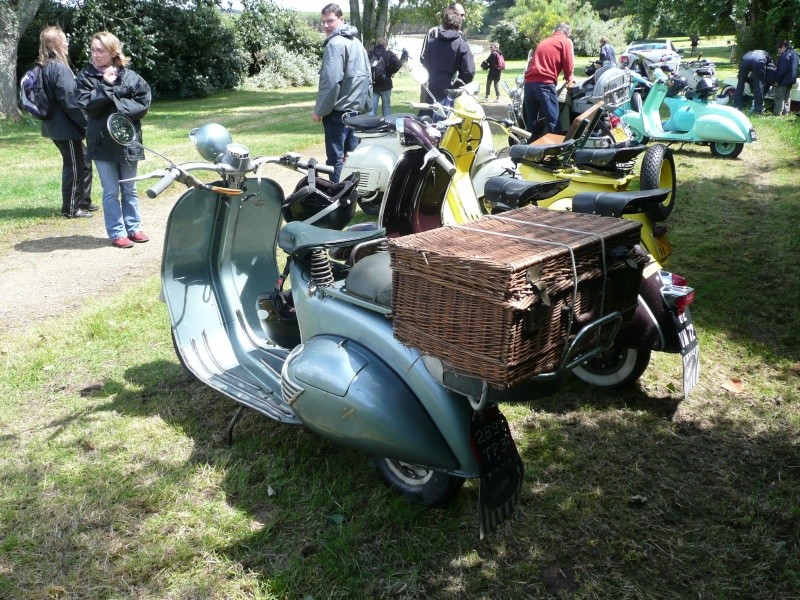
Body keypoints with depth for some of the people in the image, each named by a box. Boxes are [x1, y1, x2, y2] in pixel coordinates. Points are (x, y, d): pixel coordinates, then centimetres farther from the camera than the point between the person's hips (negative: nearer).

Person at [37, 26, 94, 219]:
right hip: (65, 128, -9)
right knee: (74, 167, 1)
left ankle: (83, 202, 28)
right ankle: (71, 209, 9)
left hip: (56, 126, 10)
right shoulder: (59, 68, -18)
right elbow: (69, 102, -22)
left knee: (84, 162, 19)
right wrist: (87, 123, -13)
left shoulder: (45, 67, 12)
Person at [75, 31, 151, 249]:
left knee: (129, 189, 12)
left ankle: (133, 227, 23)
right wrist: (106, 86, -17)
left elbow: (143, 104, -5)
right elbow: (89, 106, -11)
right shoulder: (86, 77, -1)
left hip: (128, 140, 1)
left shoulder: (130, 77, -1)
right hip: (102, 142, -1)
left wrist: (119, 108, -14)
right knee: (111, 191, 4)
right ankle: (117, 232, 11)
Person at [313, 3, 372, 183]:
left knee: (335, 157, -6)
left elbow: (330, 81, -20)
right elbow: (368, 77, 20)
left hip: (339, 109, -9)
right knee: (352, 155, 15)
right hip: (356, 108, 9)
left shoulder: (335, 44, -13)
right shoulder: (356, 41, 17)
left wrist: (319, 110, -14)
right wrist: (366, 105, 21)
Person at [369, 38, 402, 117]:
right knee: (386, 107, 8)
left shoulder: (370, 54, 2)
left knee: (372, 108, 3)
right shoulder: (388, 54, -4)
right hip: (385, 85, -2)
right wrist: (391, 72, -3)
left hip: (373, 85, 2)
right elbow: (398, 64, -18)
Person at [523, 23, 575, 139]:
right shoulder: (566, 41, 8)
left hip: (529, 82, 6)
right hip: (544, 84, -6)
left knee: (531, 122, 11)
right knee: (552, 121, -2)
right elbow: (568, 65, 1)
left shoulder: (544, 41, 28)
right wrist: (568, 78, 20)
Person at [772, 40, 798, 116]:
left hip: (783, 81, -10)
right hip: (791, 79, 10)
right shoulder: (794, 53, 13)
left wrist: (777, 80, -17)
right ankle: (786, 112, 20)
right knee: (787, 97, 16)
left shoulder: (785, 55, -20)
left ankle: (777, 112, -6)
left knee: (779, 97, -5)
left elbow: (781, 70, -23)